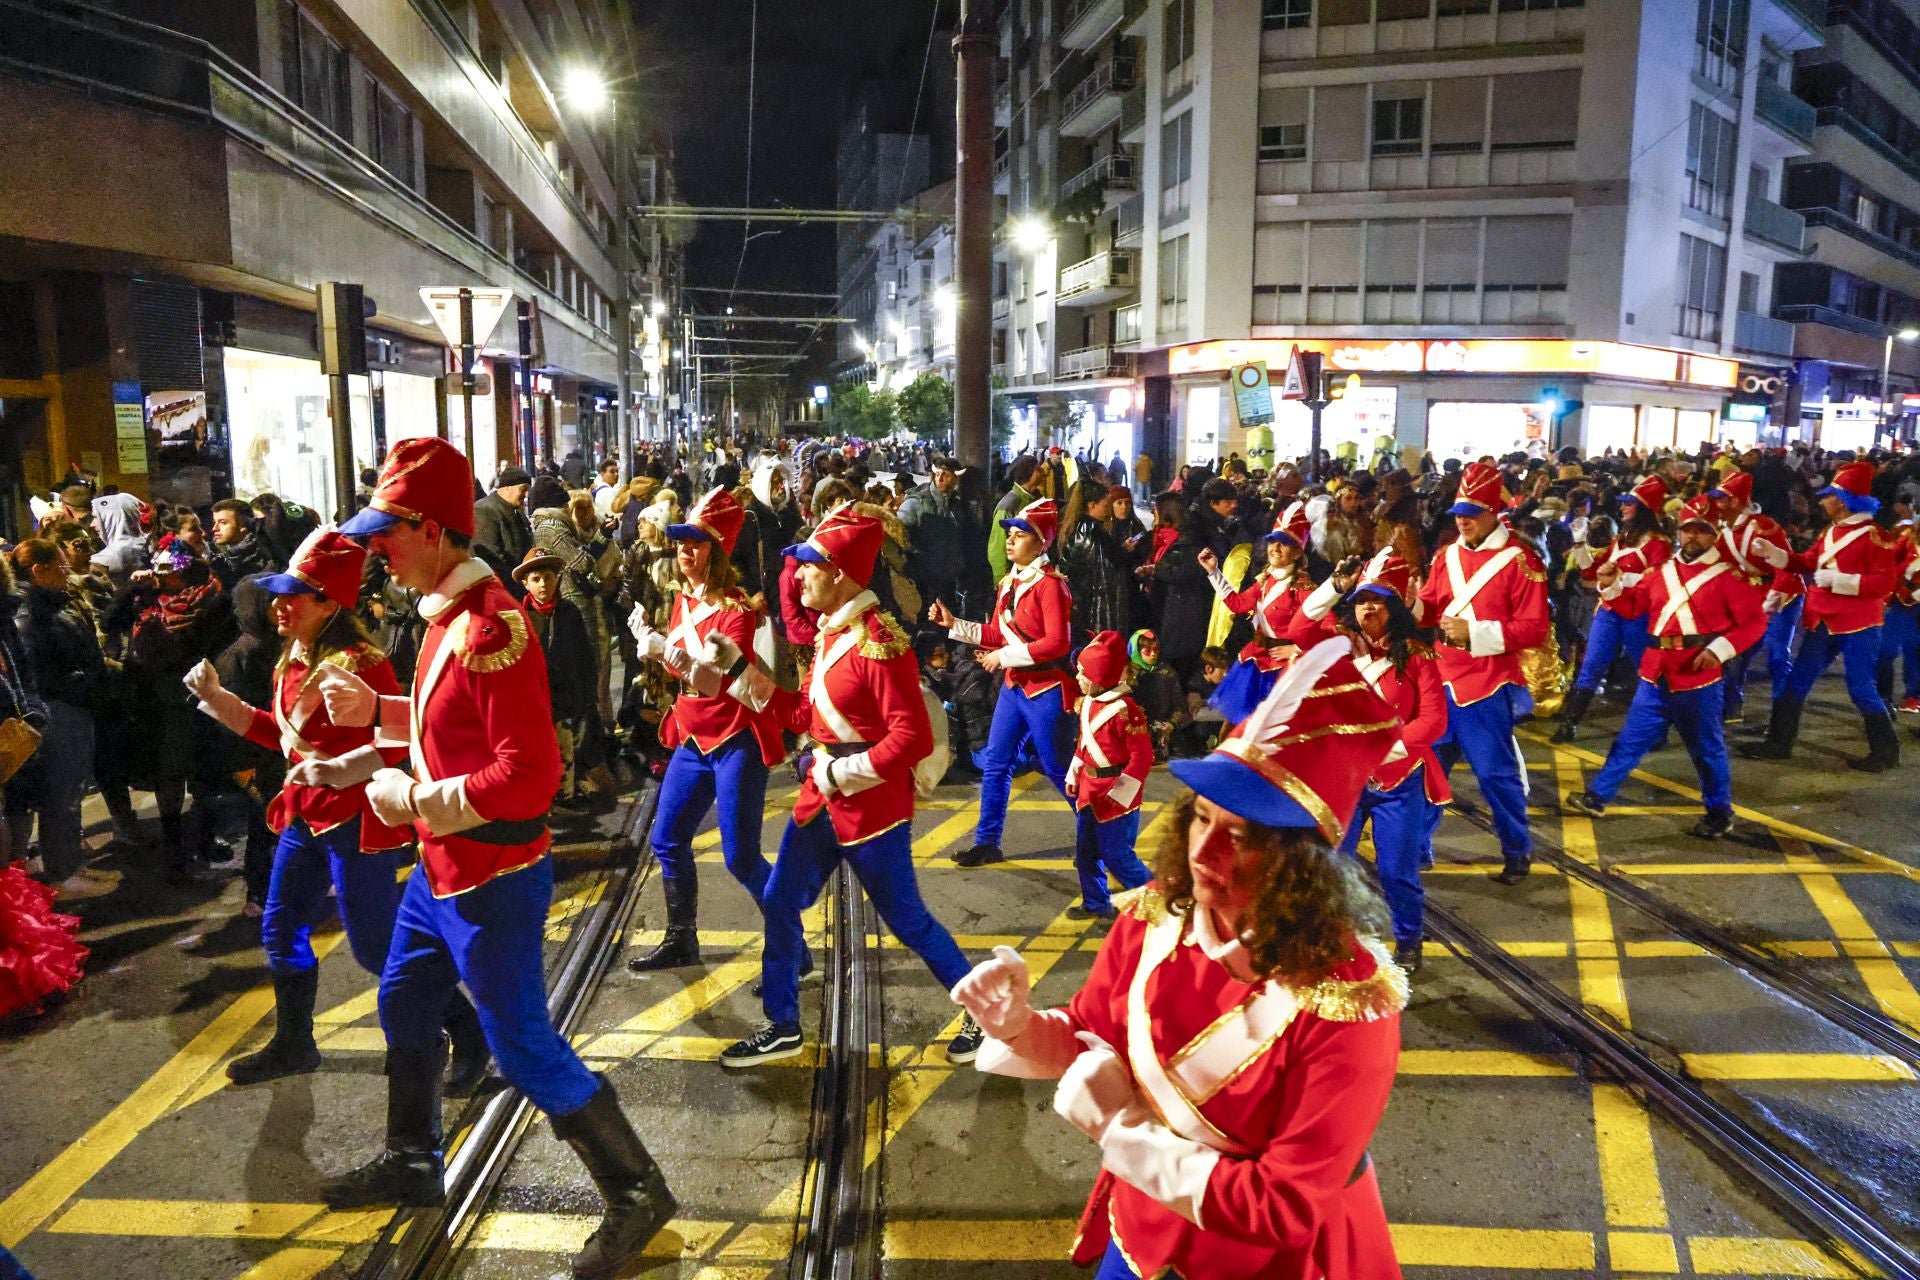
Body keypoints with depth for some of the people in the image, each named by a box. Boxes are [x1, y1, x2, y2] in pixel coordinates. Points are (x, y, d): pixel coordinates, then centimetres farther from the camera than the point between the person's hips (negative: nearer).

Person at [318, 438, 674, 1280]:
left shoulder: (491, 627, -25)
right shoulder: (446, 617, 6)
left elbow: (530, 773, -29)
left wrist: (414, 799, -21)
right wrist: (373, 710, 8)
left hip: (492, 878, -10)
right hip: (440, 868, 10)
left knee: (522, 1045, -1)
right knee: (404, 1007, 24)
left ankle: (637, 1194, 15)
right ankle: (411, 1164, 47)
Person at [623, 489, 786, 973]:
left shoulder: (735, 609, -16)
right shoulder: (684, 601, 7)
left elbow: (711, 682, -21)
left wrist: (664, 647, -28)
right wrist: (651, 641, 2)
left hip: (736, 738, -8)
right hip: (694, 737, 8)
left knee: (740, 856, -7)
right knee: (666, 839, 13)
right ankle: (681, 940, 29)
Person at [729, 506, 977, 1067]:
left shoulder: (879, 644, -23)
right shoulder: (830, 631, 6)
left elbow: (913, 738, -27)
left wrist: (841, 772, -22)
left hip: (872, 806, -9)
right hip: (822, 796, 9)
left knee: (906, 918, 4)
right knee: (780, 904, 12)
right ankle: (782, 1027, 29)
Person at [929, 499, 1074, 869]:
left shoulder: (1050, 584, -16)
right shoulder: (1008, 583, 9)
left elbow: (1058, 643, -23)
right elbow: (997, 634, 13)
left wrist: (1007, 656, -21)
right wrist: (953, 624, 6)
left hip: (1045, 690, -8)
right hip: (1014, 686, 8)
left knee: (1058, 769, 3)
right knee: (995, 765, 10)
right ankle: (987, 843, 21)